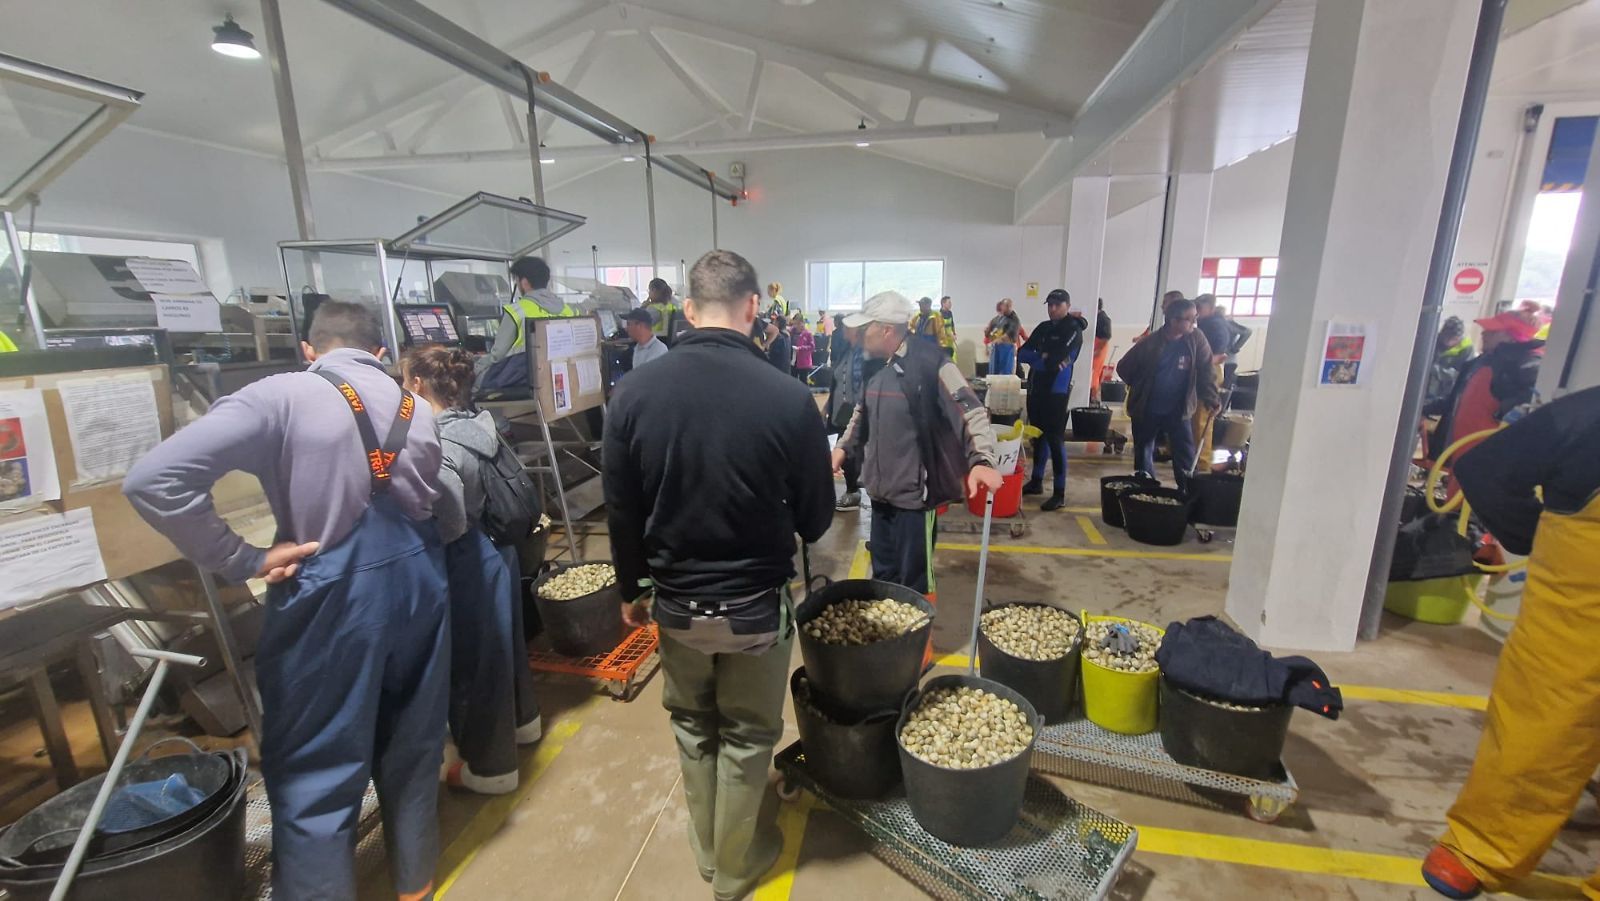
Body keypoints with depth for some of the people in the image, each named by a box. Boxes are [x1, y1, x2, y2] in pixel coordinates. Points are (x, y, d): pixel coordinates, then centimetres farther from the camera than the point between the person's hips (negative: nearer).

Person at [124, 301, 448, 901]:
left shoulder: (283, 396, -9)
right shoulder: (417, 409, 8)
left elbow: (153, 480, -18)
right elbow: (426, 505, 1)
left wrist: (242, 562, -11)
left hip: (331, 596, -5)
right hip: (418, 582, 6)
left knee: (314, 778, 12)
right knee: (413, 747, 23)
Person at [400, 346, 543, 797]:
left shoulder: (438, 446, -24)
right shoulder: (480, 426, 0)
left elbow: (450, 524, -26)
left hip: (469, 564, -8)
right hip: (497, 550, 8)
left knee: (472, 655, 8)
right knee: (502, 637, 25)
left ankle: (490, 766, 27)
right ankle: (521, 719, 48)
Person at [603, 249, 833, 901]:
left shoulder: (632, 394, -12)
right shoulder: (789, 398, -20)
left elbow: (621, 512, -3)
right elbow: (815, 520, -9)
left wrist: (631, 588, 13)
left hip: (676, 603, 3)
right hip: (757, 605, -2)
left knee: (692, 727, 26)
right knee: (747, 736, 21)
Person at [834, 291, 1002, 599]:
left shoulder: (929, 364, -18)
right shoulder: (877, 366, 7)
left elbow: (969, 410, -23)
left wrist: (981, 459, -37)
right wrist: (843, 446, 14)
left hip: (914, 493, -7)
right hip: (881, 490, 8)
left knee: (913, 582, 7)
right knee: (883, 573, 21)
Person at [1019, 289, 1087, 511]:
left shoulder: (1074, 330, -8)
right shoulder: (1043, 327, 12)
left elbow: (1054, 361, -19)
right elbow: (1021, 353, 3)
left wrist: (1036, 358, -3)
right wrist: (1043, 357, -11)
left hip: (1056, 393, -7)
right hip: (1035, 389, 7)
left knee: (1055, 440, -5)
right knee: (1039, 436, 15)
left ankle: (1059, 493, 0)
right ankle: (1036, 481, 28)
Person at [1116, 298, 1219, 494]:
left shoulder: (1196, 339, -6)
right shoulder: (1150, 343, -13)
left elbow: (1205, 372, -3)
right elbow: (1123, 368, -1)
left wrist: (1212, 400, -12)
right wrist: (1141, 389, 4)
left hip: (1178, 410, 1)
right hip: (1146, 410, -1)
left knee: (1186, 456, -1)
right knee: (1143, 455, 9)